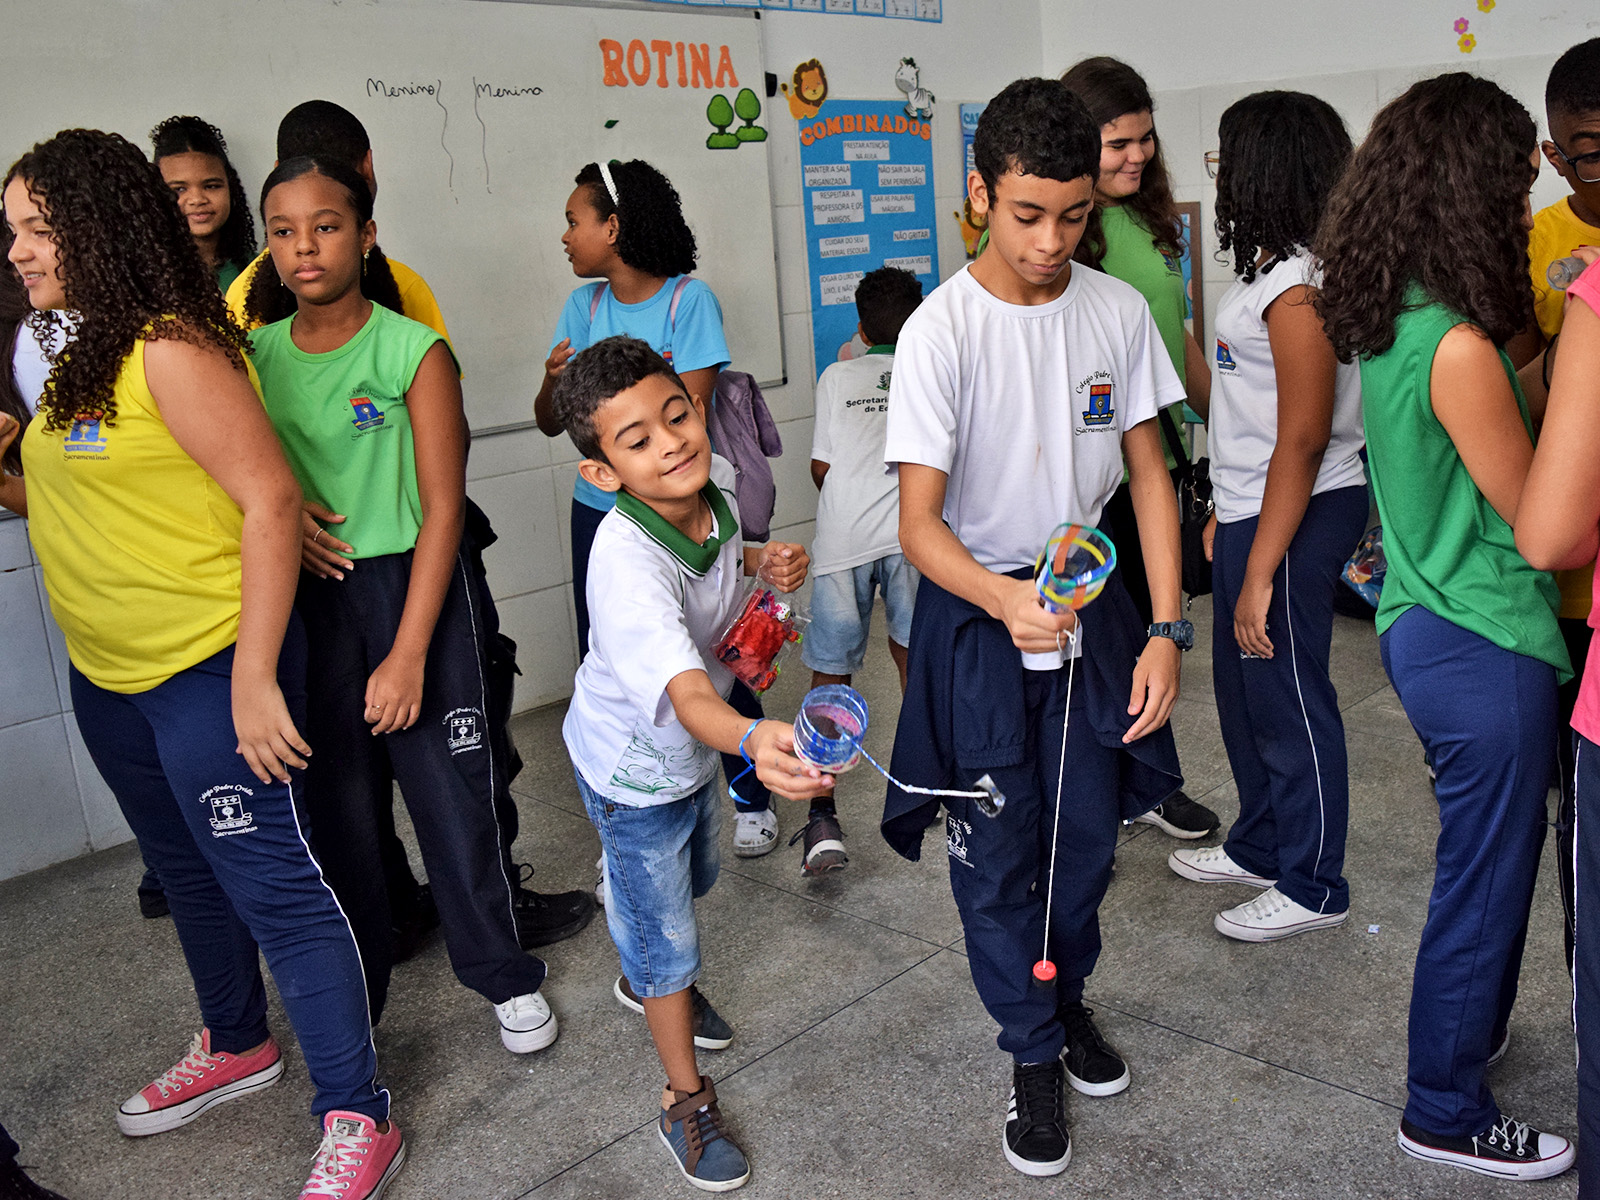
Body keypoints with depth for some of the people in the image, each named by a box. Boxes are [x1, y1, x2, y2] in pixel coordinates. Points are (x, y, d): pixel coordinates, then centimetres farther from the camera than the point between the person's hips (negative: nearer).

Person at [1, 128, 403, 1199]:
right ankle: (237, 1044, 44)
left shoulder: (171, 350, -18)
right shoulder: (86, 356, 11)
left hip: (209, 671, -10)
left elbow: (271, 501, -23)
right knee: (188, 872, 23)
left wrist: (253, 679, -25)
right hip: (109, 676, 10)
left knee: (272, 883, -3)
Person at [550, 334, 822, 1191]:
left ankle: (645, 980, 63)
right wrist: (752, 739, -74)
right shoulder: (626, 561, -41)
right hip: (635, 771, -7)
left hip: (697, 745, 8)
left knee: (692, 879, 31)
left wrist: (765, 565, -13)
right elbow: (684, 689, -55)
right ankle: (686, 1099, 33)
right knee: (665, 932, 9)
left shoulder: (716, 483, -18)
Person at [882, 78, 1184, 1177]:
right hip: (976, 615, -3)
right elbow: (921, 522, -20)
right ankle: (1034, 1053, 29)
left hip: (1090, 603, 4)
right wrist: (1003, 598, -40)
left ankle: (1068, 996, 44)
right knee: (997, 852, 6)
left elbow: (1149, 472, 1)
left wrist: (1168, 629, -6)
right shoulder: (941, 330, -17)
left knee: (1087, 832, 16)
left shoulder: (1118, 310, -5)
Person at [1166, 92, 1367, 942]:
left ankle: (1311, 886, 20)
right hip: (1255, 508, 10)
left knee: (1288, 696, 3)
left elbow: (1304, 440, -23)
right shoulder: (1274, 269, 10)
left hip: (1296, 518, -10)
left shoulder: (1298, 286, -20)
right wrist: (1227, 515, 20)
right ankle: (1260, 846, 38)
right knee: (1242, 682, 20)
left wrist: (1261, 573, -22)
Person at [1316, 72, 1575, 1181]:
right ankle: (1447, 1113, 27)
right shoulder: (1457, 347, -24)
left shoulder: (1390, 326, 4)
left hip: (1425, 623, 9)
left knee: (1490, 856, 26)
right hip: (1481, 646, -9)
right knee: (1486, 878, 8)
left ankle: (1474, 1032, 47)